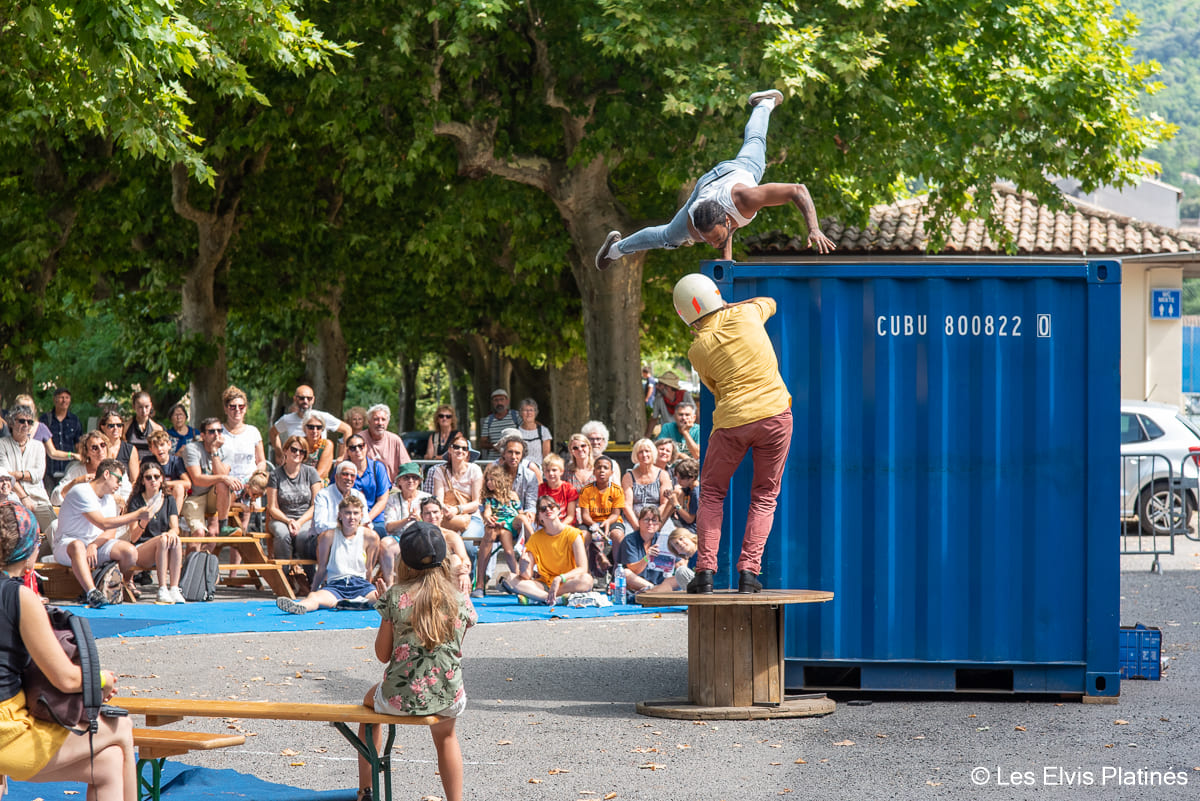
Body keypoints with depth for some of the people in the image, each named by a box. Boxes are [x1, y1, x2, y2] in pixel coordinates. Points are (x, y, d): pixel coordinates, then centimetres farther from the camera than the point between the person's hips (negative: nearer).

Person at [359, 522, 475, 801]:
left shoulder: (395, 596, -8)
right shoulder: (460, 601, -3)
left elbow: (382, 653, -1)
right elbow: (456, 649, 10)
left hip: (400, 697, -1)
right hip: (448, 699, 1)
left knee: (371, 700, 36)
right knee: (445, 735, 38)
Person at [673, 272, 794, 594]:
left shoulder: (698, 351, -3)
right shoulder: (745, 315, -1)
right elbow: (769, 303, 23)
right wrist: (730, 308, 33)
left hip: (732, 422, -1)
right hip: (775, 413, 1)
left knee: (712, 494, 17)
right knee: (764, 497, 13)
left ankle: (705, 570, 6)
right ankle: (748, 571, 2)